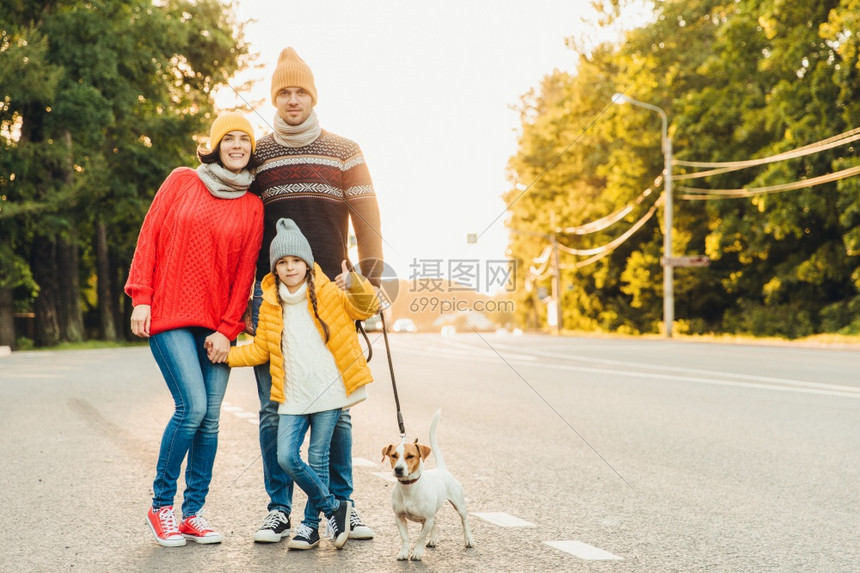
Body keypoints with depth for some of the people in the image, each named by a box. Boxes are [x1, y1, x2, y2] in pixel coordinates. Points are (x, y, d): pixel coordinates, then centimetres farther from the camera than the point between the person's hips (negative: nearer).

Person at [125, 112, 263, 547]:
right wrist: (141, 297, -5)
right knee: (193, 407, -15)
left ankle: (193, 514, 12)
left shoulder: (252, 206, 8)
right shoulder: (182, 181, 5)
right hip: (169, 315, -3)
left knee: (210, 418, 1)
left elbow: (244, 272, 4)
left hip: (217, 323, 3)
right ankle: (161, 505, 3)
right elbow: (150, 236, 3)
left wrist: (227, 329, -4)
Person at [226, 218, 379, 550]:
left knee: (318, 460, 2)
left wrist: (354, 284, -27)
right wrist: (225, 354, 6)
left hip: (327, 393, -3)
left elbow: (367, 308, -9)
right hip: (292, 396, 3)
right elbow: (261, 350, 17)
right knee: (287, 457, -8)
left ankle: (311, 524, 18)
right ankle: (334, 508, 11)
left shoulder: (329, 294, 1)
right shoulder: (270, 305, 11)